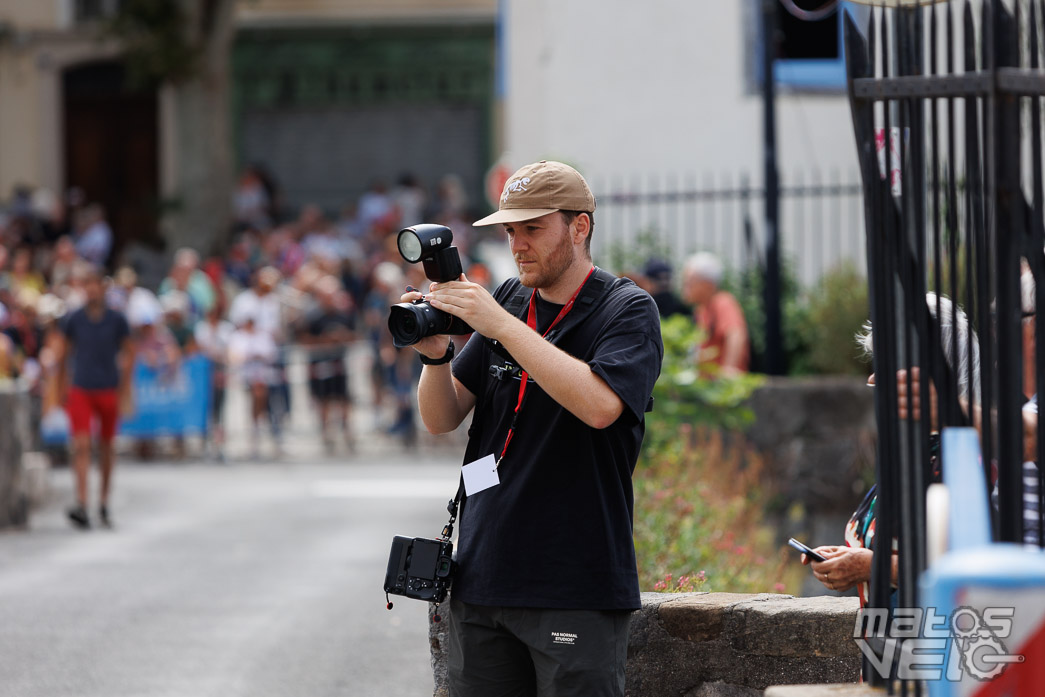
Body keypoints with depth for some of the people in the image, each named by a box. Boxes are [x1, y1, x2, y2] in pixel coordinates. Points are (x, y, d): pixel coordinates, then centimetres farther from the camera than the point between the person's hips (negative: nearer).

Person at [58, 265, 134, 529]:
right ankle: (82, 505, -21)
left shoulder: (116, 320, 0)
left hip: (108, 391, 1)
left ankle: (104, 504, 23)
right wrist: (59, 385, 12)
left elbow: (129, 353, 9)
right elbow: (65, 352, 12)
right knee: (81, 445, -14)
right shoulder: (74, 320, 1)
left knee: (106, 448, 10)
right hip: (80, 390, 0)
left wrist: (125, 386, 4)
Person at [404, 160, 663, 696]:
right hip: (482, 581, 5)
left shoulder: (627, 310, -2)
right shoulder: (508, 302, 13)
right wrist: (434, 353, -10)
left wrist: (500, 324, -20)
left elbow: (598, 404, -21)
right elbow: (442, 419, 11)